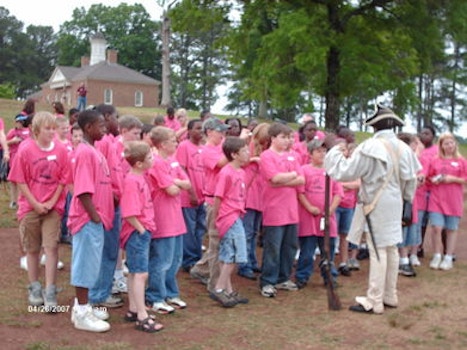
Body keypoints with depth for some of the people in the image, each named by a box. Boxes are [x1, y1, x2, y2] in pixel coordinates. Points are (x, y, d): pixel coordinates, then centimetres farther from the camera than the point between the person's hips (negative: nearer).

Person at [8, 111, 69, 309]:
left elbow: (63, 181, 1)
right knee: (32, 249, 11)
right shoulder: (25, 150, -8)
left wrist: (52, 202, -9)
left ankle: (50, 293, 0)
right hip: (30, 207, 0)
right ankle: (34, 289, 26)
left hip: (53, 208, 0)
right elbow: (21, 181, -6)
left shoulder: (61, 151, -4)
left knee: (51, 248, -5)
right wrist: (36, 204, -11)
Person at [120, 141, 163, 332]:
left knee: (134, 272, 16)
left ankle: (133, 310, 26)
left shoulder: (139, 178, 10)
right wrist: (141, 229, -15)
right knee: (141, 274, -7)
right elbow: (129, 214, -24)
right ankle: (142, 317, -2)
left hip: (142, 232, 10)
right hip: (136, 232, -10)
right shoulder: (132, 181, -20)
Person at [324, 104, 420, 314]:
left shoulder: (370, 147, -18)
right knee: (391, 249, 15)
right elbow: (411, 178, 12)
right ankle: (390, 296, 27)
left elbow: (346, 172, -15)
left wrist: (336, 152, 0)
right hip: (394, 204, 7)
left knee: (378, 250, -4)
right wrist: (406, 196, 28)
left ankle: (374, 302, 3)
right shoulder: (403, 148, 3)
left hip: (376, 205, -7)